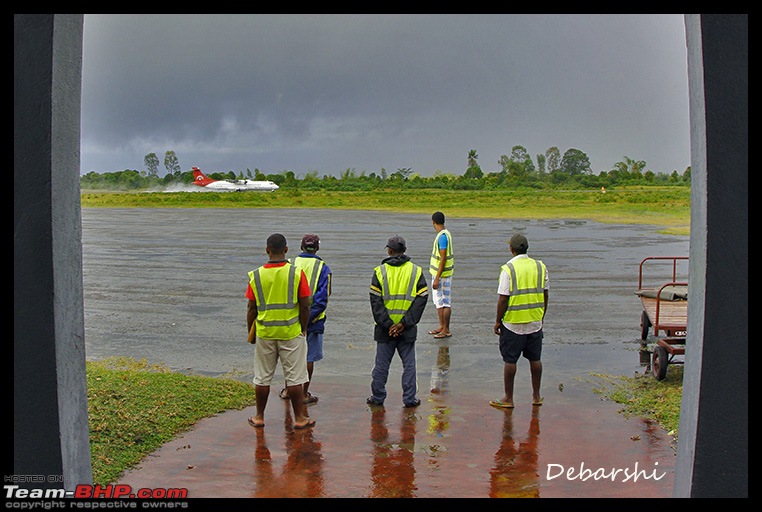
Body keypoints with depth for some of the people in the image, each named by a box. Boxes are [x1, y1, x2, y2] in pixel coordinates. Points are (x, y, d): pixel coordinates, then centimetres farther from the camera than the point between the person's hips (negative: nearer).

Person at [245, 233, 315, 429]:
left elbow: (251, 309, 0)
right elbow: (305, 306, -8)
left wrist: (251, 332, 12)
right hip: (292, 332, -2)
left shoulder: (256, 275, -4)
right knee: (294, 378, 6)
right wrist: (303, 329, 5)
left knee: (262, 378, 13)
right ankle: (300, 418, 13)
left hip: (264, 333, 2)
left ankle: (259, 417, 23)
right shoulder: (297, 273, -10)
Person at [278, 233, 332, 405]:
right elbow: (322, 298, -13)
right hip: (313, 321, -2)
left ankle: (288, 390, 27)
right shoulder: (322, 268, -7)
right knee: (309, 358, 7)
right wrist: (309, 317, -11)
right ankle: (304, 394, 14)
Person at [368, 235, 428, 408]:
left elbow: (375, 301, -9)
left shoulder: (380, 271, -4)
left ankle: (378, 397, 19)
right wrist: (405, 323, -10)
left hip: (384, 329, 0)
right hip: (408, 329, 0)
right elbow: (421, 299, -6)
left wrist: (386, 324, -9)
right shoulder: (416, 271, 0)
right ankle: (410, 399, 13)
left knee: (381, 365, 10)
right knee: (409, 365, 10)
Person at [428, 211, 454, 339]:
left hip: (442, 275, -10)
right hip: (438, 274, 10)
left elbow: (443, 259, -23)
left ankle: (446, 330, 5)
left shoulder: (442, 236, -21)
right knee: (439, 302, 17)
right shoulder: (445, 234, 10)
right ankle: (442, 327, 26)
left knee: (445, 303, -2)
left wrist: (437, 278, -22)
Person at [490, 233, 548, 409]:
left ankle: (508, 398, 12)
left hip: (513, 323, -5)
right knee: (535, 359, 14)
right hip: (535, 322, 5)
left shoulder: (508, 269, -13)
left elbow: (503, 299, -14)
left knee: (510, 360, 4)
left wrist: (498, 321, -4)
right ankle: (536, 396, 25)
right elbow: (545, 295, 7)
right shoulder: (540, 267, 2)